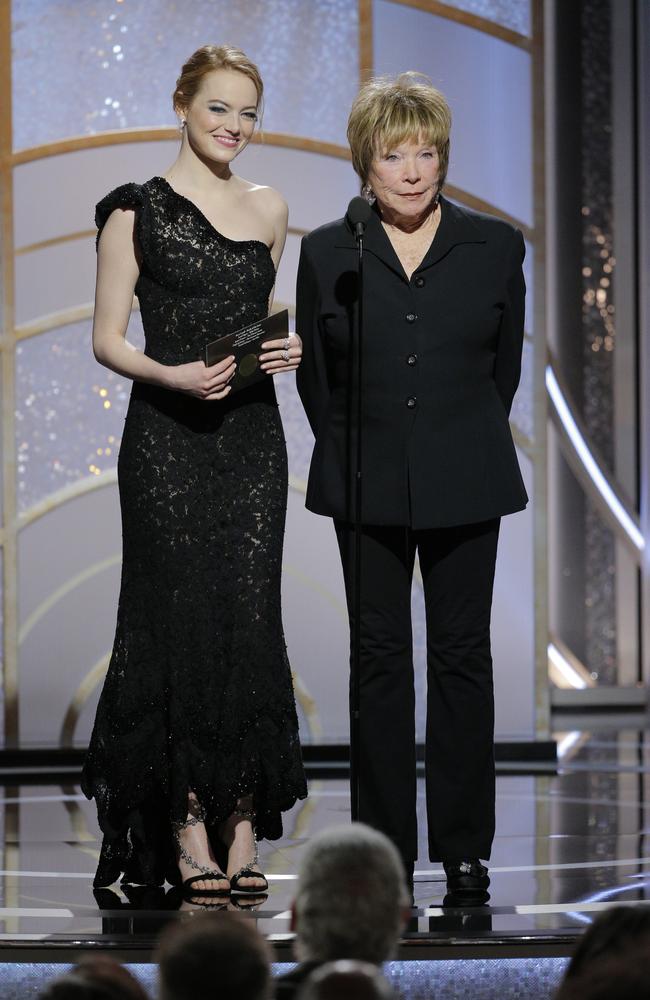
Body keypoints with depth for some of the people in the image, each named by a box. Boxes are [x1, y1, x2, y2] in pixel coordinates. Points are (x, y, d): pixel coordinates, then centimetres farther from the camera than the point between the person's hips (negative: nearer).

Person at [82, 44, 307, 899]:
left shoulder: (267, 210, 13)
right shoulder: (137, 211, -1)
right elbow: (108, 339, -2)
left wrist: (289, 348, 2)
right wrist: (172, 376, -19)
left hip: (252, 435, 4)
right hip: (168, 438, -4)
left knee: (251, 624, 0)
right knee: (182, 623, -5)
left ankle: (242, 833, 3)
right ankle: (189, 837, -1)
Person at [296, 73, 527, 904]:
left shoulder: (494, 248, 0)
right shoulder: (327, 254, 0)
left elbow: (504, 365, 9)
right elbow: (314, 374, 9)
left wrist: (465, 446, 11)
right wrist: (355, 455, 10)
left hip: (464, 486, 0)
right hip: (367, 484, 0)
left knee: (462, 655, 2)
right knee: (381, 658, 4)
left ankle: (464, 851, 9)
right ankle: (387, 847, 9)